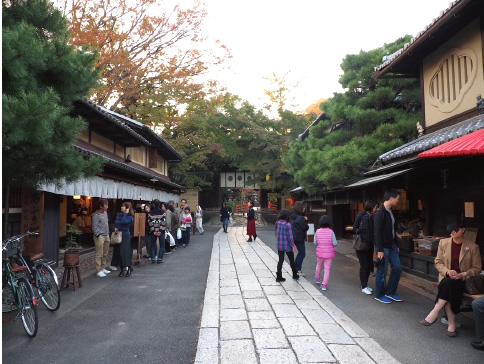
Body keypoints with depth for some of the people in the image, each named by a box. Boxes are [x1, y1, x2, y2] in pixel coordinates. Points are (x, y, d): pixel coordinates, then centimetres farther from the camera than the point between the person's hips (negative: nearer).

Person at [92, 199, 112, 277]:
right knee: (99, 254, -4)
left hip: (106, 236, 8)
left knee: (105, 254, 13)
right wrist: (98, 235, -17)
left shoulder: (105, 212, 13)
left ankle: (103, 268, 24)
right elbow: (94, 227, -13)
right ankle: (98, 271, 2)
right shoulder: (96, 215, -12)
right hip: (100, 236, -8)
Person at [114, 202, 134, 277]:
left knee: (125, 251, -8)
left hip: (125, 236, -6)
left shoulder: (130, 217, -7)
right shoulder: (119, 215, 11)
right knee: (119, 252, 6)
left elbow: (123, 222, -23)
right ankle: (122, 269, 14)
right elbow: (116, 222, 15)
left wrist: (126, 213, -14)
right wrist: (115, 228, -5)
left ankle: (128, 268, 0)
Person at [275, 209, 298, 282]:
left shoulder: (277, 223, -3)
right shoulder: (287, 225, -19)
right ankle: (295, 275, 28)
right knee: (291, 260, 14)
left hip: (279, 245, 5)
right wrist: (292, 245, -8)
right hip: (287, 246, -5)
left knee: (280, 260, 11)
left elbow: (277, 234, 4)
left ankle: (279, 277, 10)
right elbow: (290, 236, -16)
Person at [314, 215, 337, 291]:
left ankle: (317, 278, 44)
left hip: (320, 252, 2)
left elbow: (315, 242, -5)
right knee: (327, 268, 6)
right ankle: (324, 284, 3)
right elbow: (335, 243, -13)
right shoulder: (331, 232, -13)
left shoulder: (317, 231, -9)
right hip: (329, 253, -2)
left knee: (318, 265, 25)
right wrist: (330, 244, 8)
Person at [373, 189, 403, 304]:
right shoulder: (379, 213, -18)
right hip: (383, 247, -9)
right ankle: (379, 295, 16)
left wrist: (396, 245, 17)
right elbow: (377, 233, -20)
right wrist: (380, 250, -21)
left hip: (392, 246, 9)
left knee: (397, 268, 11)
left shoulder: (390, 212, 10)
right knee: (382, 271, 2)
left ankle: (390, 292, 25)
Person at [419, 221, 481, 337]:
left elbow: (477, 268, 3)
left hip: (463, 281, -2)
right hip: (446, 278, 2)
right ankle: (451, 325, -25)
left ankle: (434, 314, -28)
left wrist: (462, 275, -14)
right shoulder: (443, 243, 5)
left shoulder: (473, 247, 0)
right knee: (448, 287, -33)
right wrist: (447, 271, -13)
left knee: (449, 284, -35)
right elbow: (438, 262, 8)